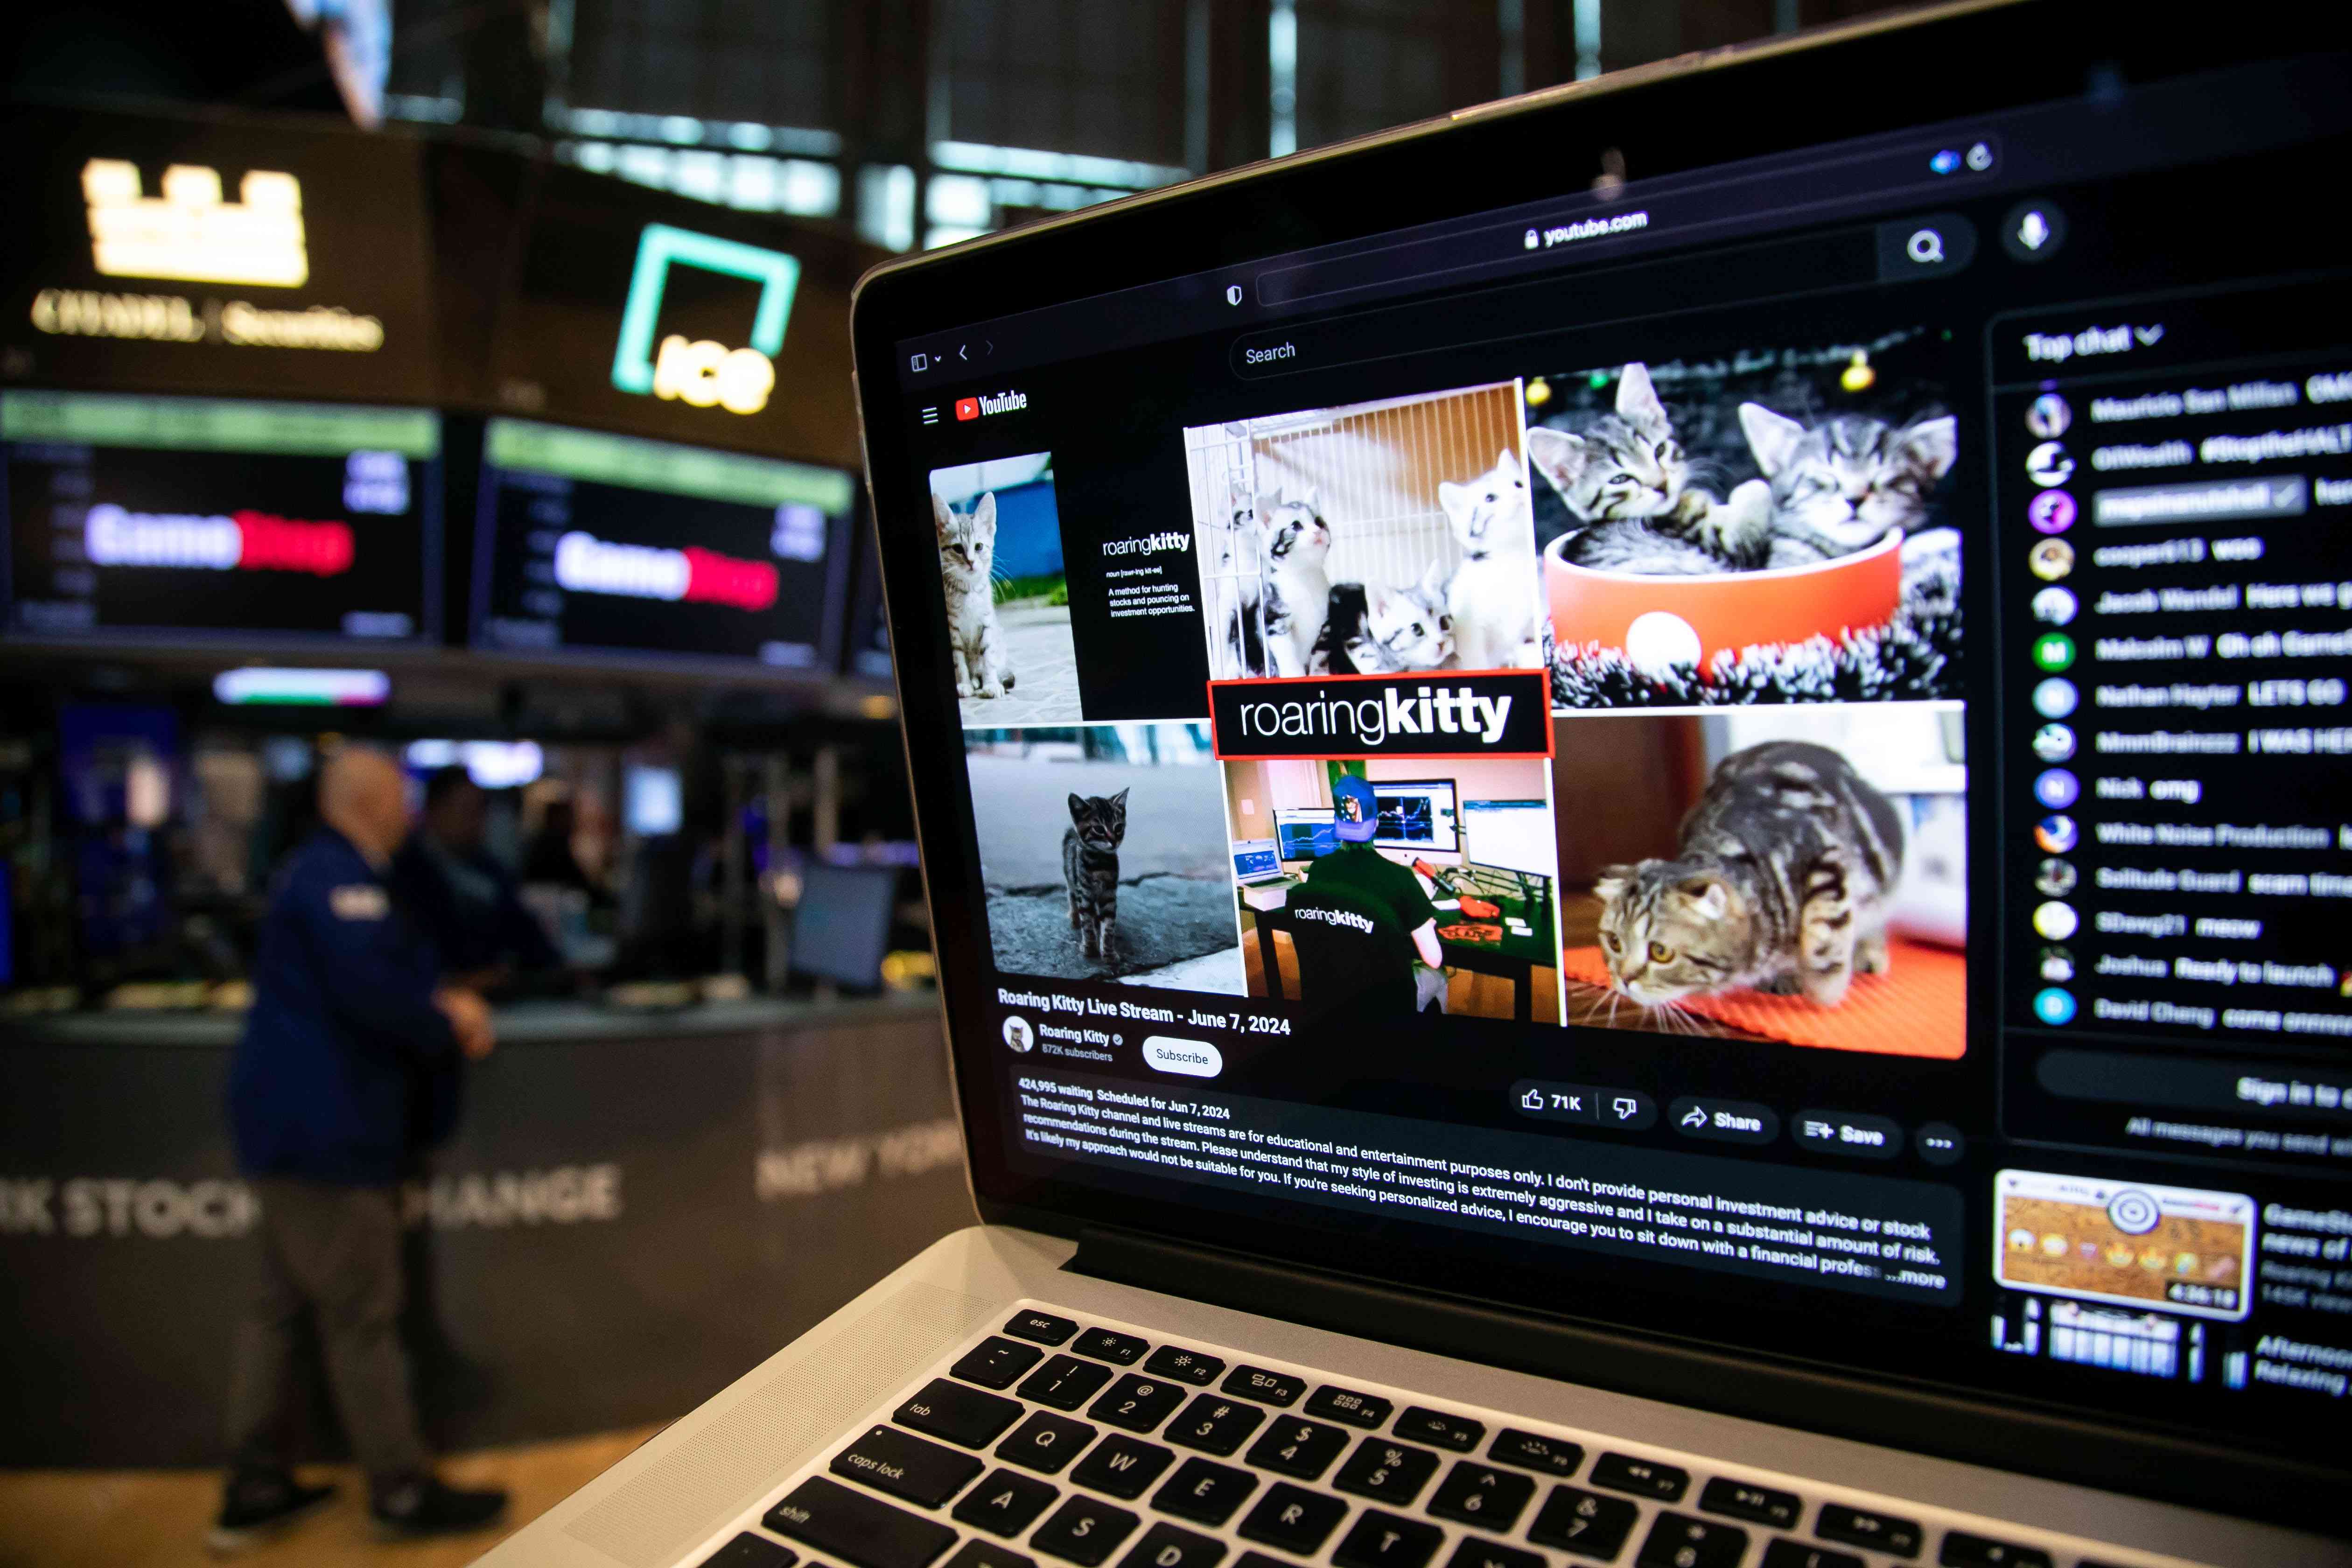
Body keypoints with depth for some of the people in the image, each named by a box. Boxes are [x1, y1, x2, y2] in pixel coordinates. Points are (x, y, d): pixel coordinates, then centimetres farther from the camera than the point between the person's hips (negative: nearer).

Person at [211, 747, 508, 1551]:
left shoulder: (329, 871, 16)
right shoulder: (340, 877, -18)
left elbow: (390, 972, 18)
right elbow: (369, 985, -28)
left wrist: (444, 1002, 2)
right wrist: (448, 1025, -12)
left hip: (293, 1119, 11)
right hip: (323, 1127, -11)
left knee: (280, 1305, 16)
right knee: (362, 1317, -1)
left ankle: (253, 1489, 25)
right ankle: (402, 1491, 11)